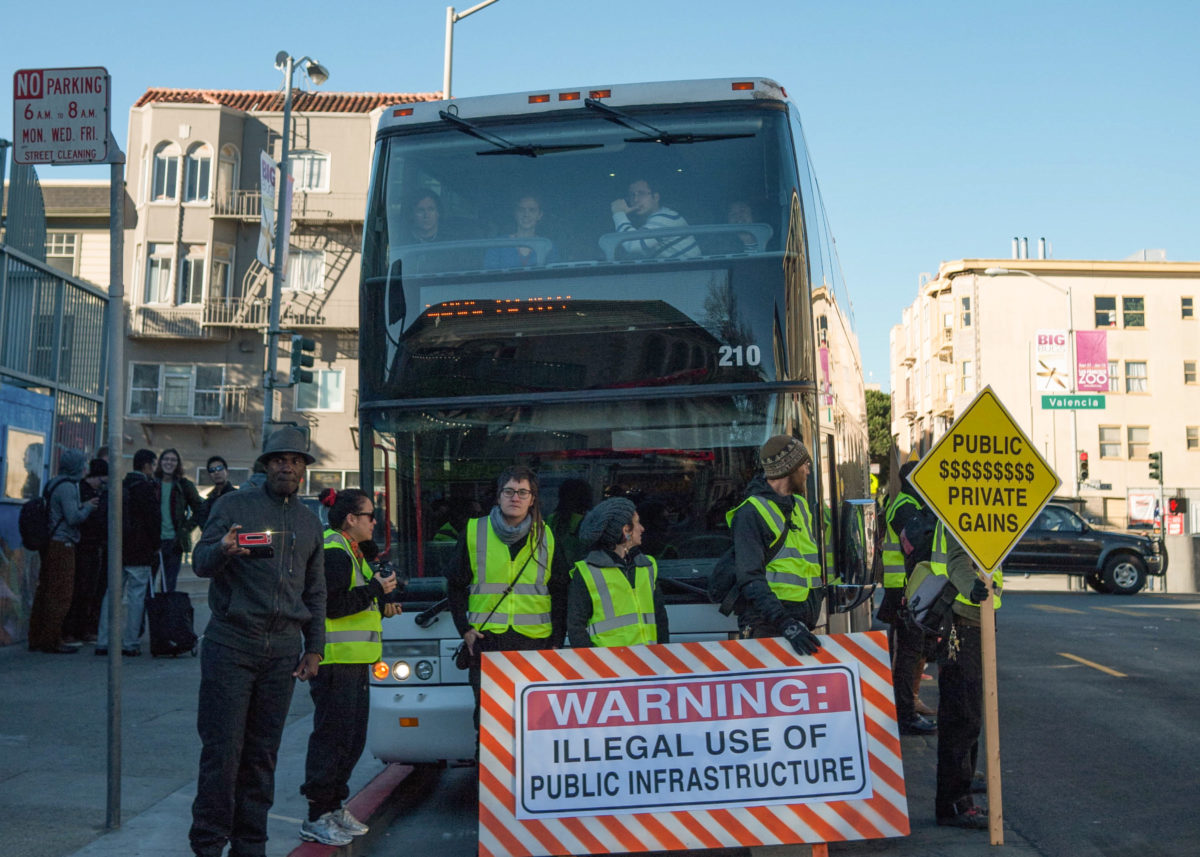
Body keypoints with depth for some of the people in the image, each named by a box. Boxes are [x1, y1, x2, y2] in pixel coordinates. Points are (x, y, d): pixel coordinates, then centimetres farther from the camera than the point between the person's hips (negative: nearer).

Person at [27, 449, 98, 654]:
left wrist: (83, 506, 11)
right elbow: (73, 518, -19)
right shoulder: (67, 487, -14)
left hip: (51, 545, 10)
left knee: (44, 593, 12)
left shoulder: (56, 485, 16)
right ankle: (52, 642, -1)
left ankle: (36, 640, 18)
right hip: (62, 546, -10)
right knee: (60, 595, -4)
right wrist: (88, 507, -2)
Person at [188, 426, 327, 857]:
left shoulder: (309, 522, 17)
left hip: (283, 650, 4)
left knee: (263, 753, 6)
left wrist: (314, 648, 14)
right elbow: (200, 561, -4)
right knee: (223, 748, -6)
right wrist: (223, 550, -27)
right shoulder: (234, 505, 4)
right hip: (232, 643, -4)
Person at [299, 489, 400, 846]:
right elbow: (333, 605, -23)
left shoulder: (349, 552, 20)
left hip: (354, 663, 11)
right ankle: (317, 818, 1)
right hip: (335, 662, -11)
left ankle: (334, 806, 25)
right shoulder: (332, 553, -13)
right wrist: (376, 589, -16)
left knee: (352, 739, 15)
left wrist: (381, 608, 13)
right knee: (332, 738, -6)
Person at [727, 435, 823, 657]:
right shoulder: (750, 513, -9)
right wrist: (787, 625, -28)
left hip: (801, 623, 7)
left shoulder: (800, 505, 18)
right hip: (768, 628, -7)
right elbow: (751, 580, -18)